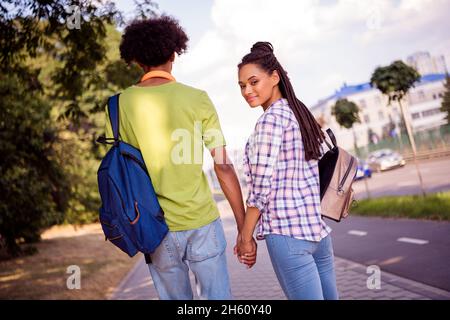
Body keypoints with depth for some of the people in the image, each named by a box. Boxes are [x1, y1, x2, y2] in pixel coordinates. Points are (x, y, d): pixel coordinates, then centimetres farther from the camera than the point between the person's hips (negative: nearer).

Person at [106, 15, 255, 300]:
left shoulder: (120, 104, -2)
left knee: (175, 298, 18)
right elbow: (224, 167, -8)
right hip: (202, 222, -2)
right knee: (218, 297, 12)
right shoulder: (197, 99, -7)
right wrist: (244, 226, -1)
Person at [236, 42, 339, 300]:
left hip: (288, 232, -9)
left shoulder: (271, 118, -11)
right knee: (329, 296, 15)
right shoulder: (300, 112, 14)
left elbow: (261, 186, -14)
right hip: (320, 228, 9)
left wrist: (246, 236, -7)